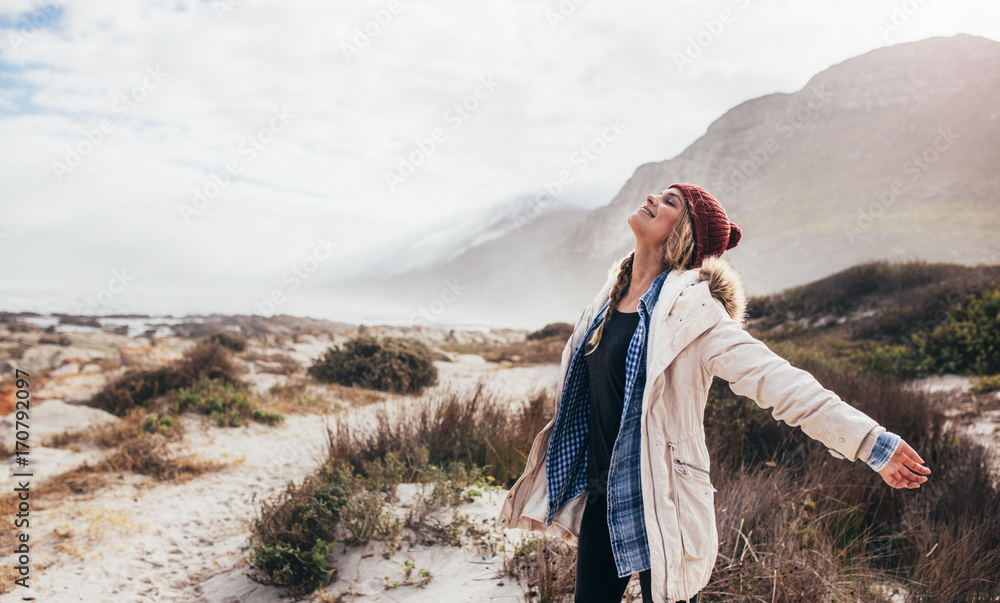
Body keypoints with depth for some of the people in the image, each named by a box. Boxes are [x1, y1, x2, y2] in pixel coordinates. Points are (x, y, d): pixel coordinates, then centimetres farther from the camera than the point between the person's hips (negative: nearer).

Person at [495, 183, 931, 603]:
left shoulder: (690, 310, -16)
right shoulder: (613, 296, 6)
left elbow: (775, 379, -23)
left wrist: (871, 443, -30)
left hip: (659, 509, -6)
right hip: (600, 499, 7)